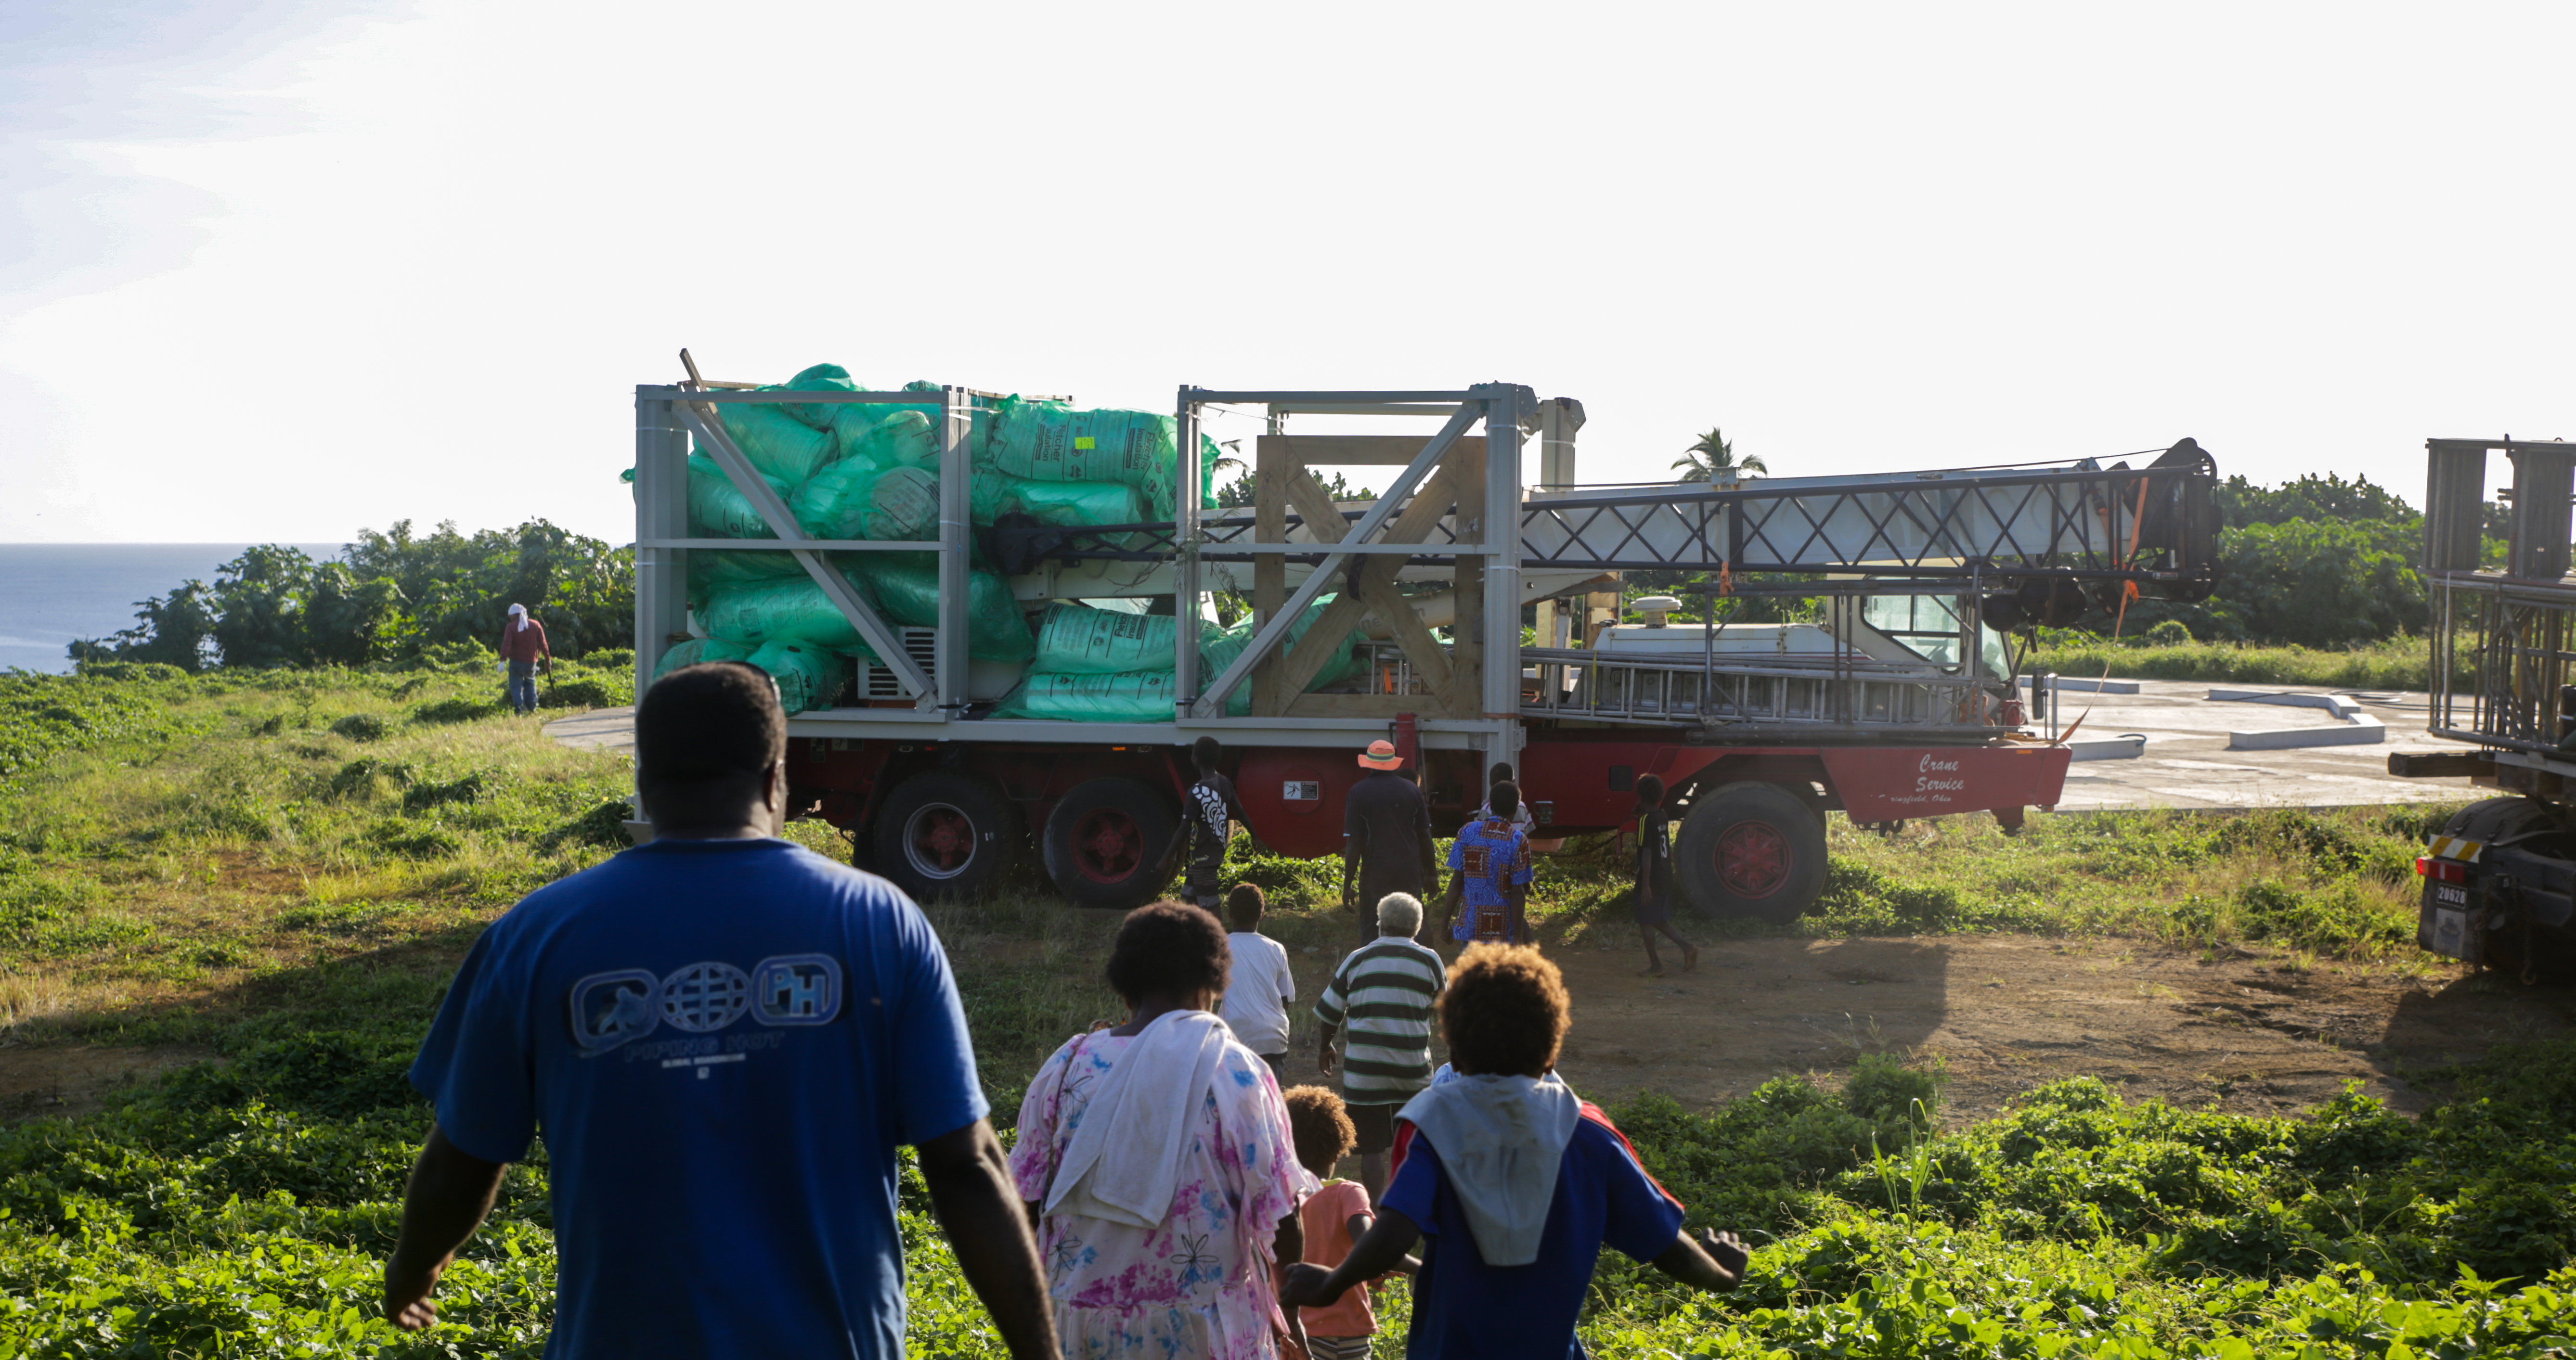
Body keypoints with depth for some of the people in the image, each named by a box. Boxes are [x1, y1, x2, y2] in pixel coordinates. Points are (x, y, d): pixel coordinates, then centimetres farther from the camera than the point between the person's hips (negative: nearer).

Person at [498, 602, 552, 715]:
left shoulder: (511, 627, -8)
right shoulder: (536, 625, 3)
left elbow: (506, 644, -19)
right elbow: (543, 644, 3)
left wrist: (503, 660, -24)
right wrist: (548, 659, 9)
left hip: (516, 662, -4)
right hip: (532, 662, 4)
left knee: (516, 686, 2)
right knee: (530, 683, 22)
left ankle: (520, 709, -10)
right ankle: (532, 707, 11)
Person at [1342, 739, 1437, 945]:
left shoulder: (1359, 792, -5)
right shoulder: (1412, 790, 4)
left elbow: (1354, 843, -8)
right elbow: (1425, 835, 8)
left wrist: (1347, 886, -4)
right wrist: (1431, 873, 19)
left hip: (1375, 875, -3)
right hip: (1410, 873, 3)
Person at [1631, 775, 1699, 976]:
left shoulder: (1645, 820, -18)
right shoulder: (1664, 817, 7)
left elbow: (1647, 854, -22)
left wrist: (1645, 885, -22)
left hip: (1651, 881, -8)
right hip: (1665, 879, 8)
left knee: (1646, 922, 2)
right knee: (1660, 920, 19)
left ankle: (1655, 966, 5)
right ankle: (1687, 947, 5)